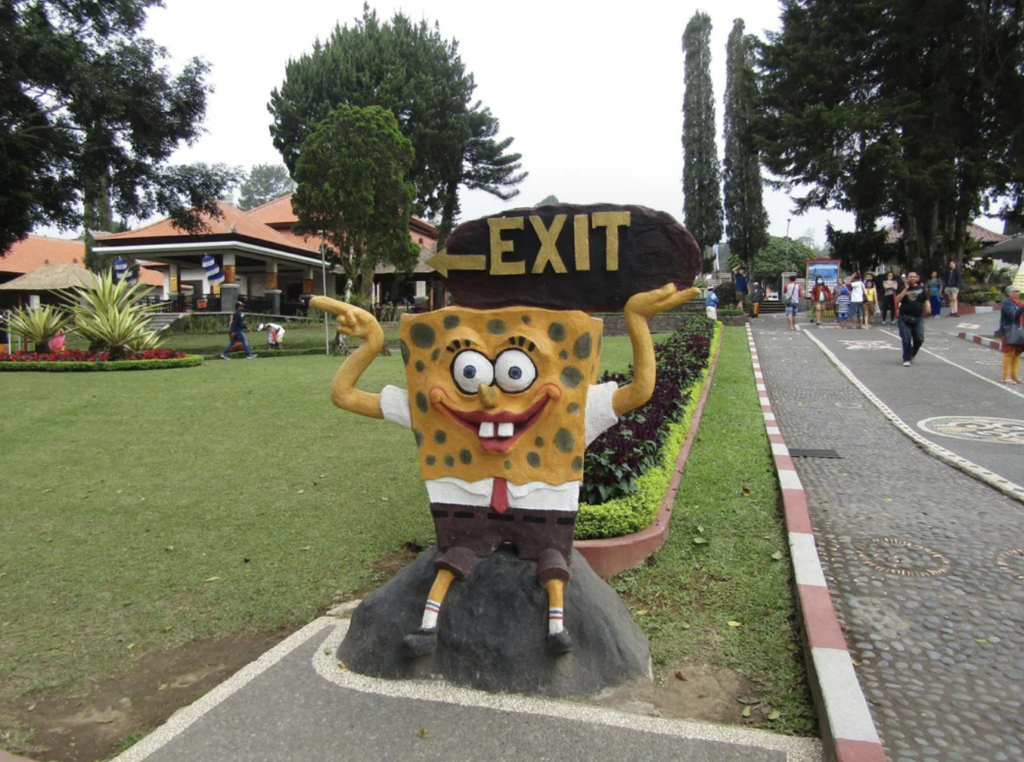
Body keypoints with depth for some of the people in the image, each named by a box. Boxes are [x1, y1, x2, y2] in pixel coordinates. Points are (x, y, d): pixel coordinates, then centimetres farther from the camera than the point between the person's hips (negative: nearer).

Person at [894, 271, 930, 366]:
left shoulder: (921, 288, 8)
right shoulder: (903, 289, 5)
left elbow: (926, 300, 7)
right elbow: (897, 300, -9)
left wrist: (928, 307, -13)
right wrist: (906, 288, -11)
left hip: (918, 318, 2)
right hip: (904, 318, -1)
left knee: (919, 339, -1)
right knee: (906, 339, -5)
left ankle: (912, 354, 27)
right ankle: (907, 359, 3)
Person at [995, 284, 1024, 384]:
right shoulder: (1006, 302, -10)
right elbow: (1013, 315, -22)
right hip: (1009, 332, -8)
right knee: (1009, 353, -6)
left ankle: (1014, 375, 17)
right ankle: (1006, 377, -3)